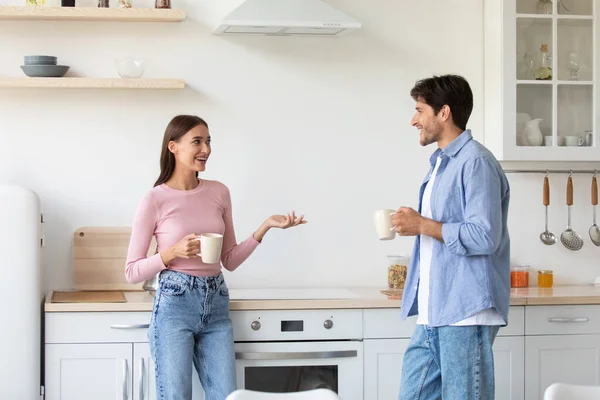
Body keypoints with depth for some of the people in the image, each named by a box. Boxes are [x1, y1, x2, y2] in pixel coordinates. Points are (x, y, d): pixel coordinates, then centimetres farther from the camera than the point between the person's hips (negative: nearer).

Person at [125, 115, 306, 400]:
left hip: (216, 305, 4)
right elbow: (132, 272, -3)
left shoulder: (219, 193, 7)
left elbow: (230, 261, 12)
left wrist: (265, 227, 2)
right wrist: (173, 252, -17)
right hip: (174, 305, -4)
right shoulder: (154, 200, -6)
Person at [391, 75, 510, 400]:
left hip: (464, 312, -9)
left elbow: (484, 236, -20)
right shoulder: (440, 163, 19)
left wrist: (422, 225, -14)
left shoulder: (476, 162, -12)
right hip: (433, 312, 9)